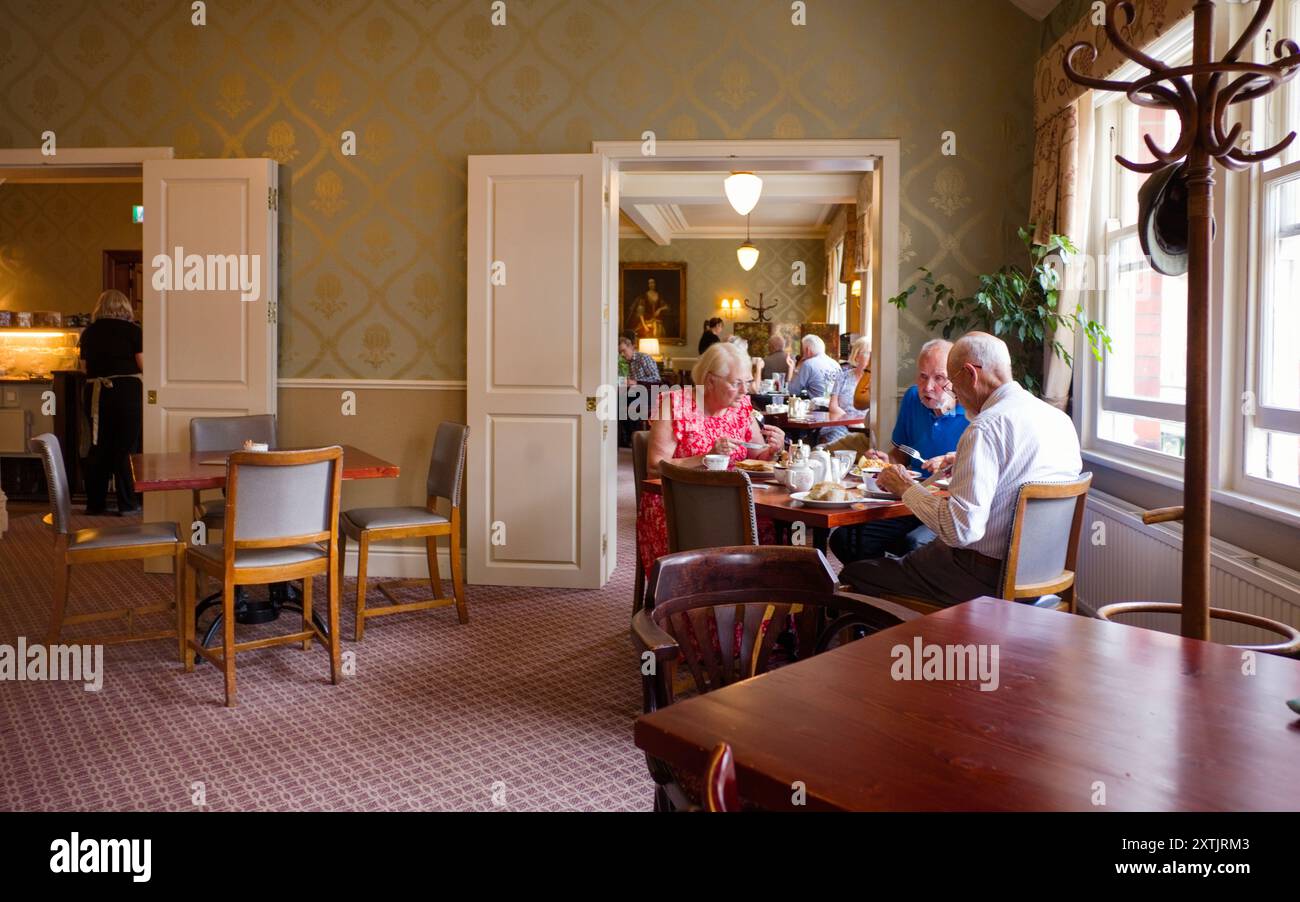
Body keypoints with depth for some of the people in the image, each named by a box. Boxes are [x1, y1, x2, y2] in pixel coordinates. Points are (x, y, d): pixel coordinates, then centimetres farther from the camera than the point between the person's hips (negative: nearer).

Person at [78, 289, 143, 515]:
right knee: (124, 448, 1)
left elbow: (85, 367, 11)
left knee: (99, 448, 12)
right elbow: (143, 365, -6)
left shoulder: (89, 332, 8)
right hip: (127, 391, -4)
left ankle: (95, 503, 17)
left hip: (96, 393, 4)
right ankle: (126, 503, 2)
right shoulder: (132, 330, -3)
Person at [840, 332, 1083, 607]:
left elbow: (960, 529, -28)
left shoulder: (986, 427, -22)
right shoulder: (1060, 419, 6)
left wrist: (906, 487, -13)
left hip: (987, 577, -9)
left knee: (854, 574, 1)